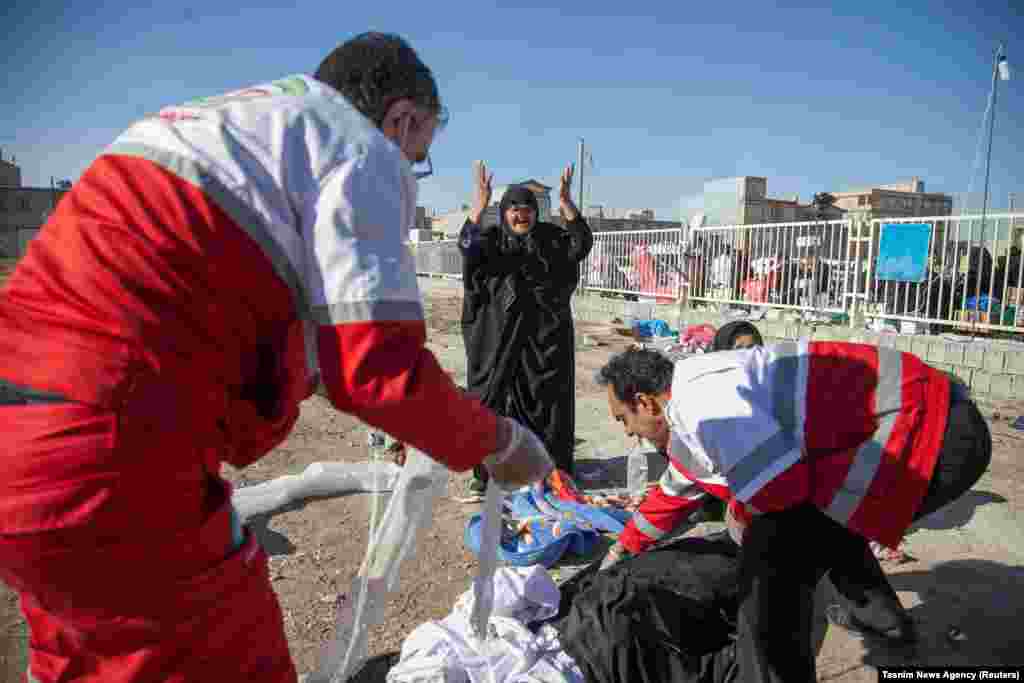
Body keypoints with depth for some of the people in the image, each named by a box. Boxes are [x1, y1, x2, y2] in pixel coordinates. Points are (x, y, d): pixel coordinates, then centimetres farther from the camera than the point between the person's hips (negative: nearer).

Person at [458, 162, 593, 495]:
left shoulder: (551, 238, 5)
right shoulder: (492, 239, 3)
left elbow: (582, 244, -11)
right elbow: (466, 246, -17)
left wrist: (566, 202, -21)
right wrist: (480, 204, -28)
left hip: (546, 336, 1)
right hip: (498, 336, 0)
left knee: (546, 400, 7)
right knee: (493, 397, 4)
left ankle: (551, 469, 20)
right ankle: (487, 469, 16)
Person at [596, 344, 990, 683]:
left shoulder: (699, 397, -20)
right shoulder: (689, 421, 15)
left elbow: (781, 482, -26)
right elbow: (673, 494, 31)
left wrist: (741, 512, -3)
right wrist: (624, 548, 43)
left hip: (929, 432, -11)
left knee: (777, 548, -17)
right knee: (824, 516, 31)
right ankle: (884, 618, 49)